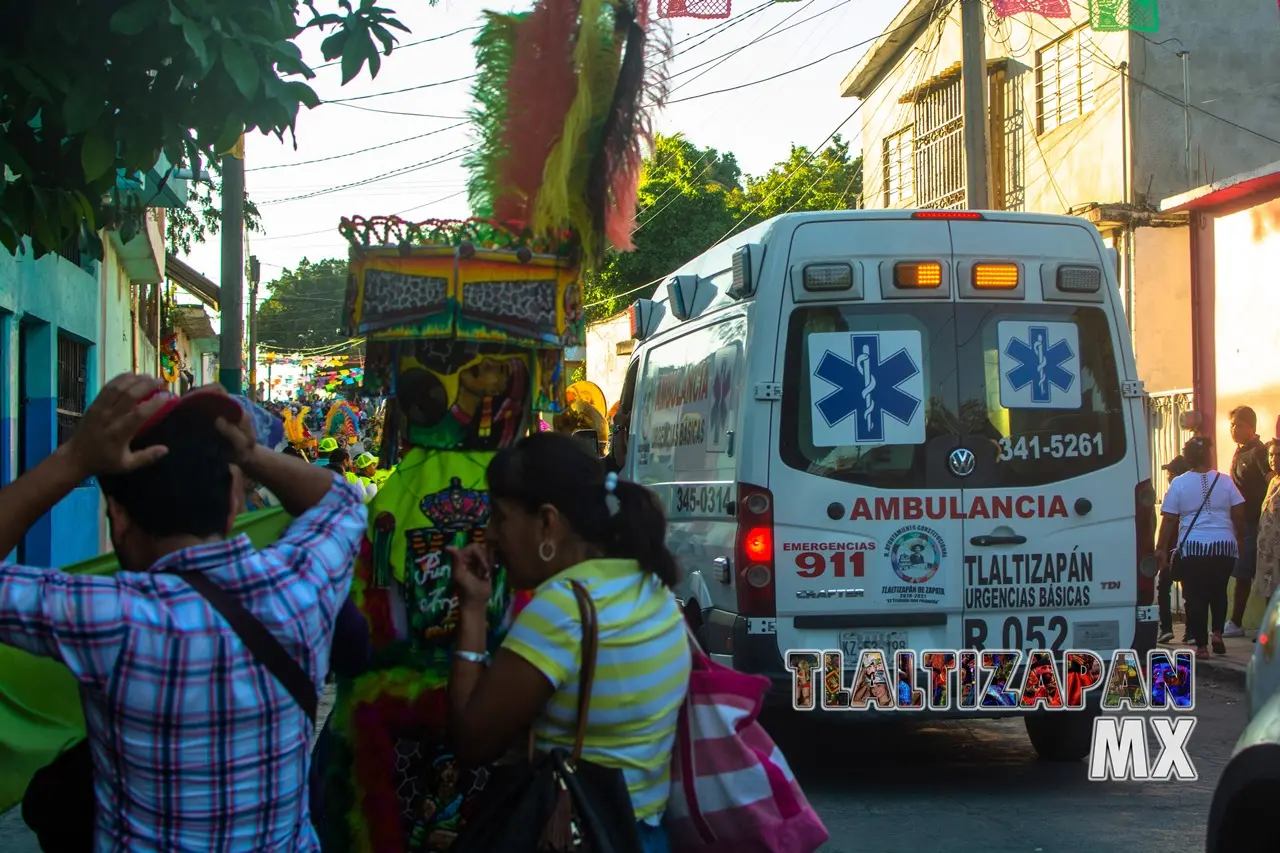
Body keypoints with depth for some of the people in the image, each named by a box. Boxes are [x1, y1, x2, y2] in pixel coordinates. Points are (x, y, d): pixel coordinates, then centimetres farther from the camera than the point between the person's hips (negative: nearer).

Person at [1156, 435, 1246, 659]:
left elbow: (1169, 519, -3)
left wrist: (1161, 548, 1)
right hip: (1224, 546, 2)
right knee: (1219, 592, 19)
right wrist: (1240, 539, 18)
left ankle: (1201, 645, 3)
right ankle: (1217, 632, 2)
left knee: (1196, 597, 4)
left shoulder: (1179, 483, -2)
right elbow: (1239, 513, 4)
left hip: (1192, 548, -2)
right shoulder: (1225, 481, 3)